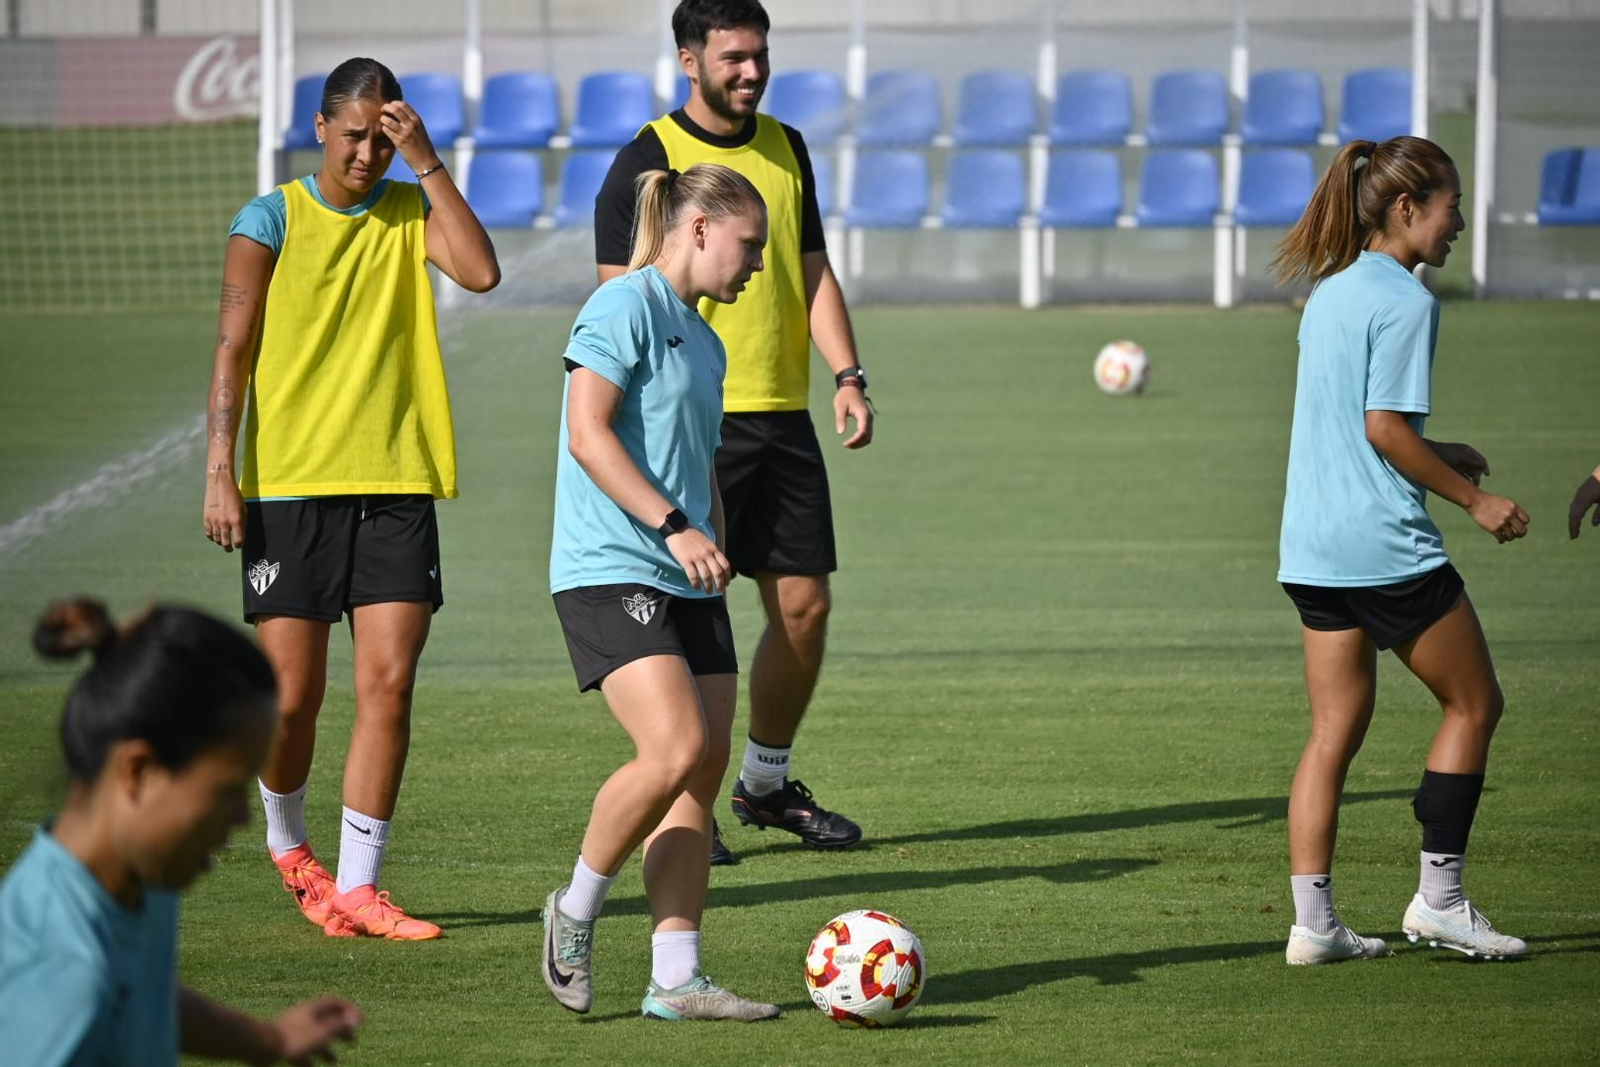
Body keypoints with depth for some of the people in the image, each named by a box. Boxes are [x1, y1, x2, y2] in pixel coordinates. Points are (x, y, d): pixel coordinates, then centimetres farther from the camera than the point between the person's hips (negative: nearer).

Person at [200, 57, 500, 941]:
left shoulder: (412, 212, 8)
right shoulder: (271, 221, 0)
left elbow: (481, 271, -11)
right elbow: (234, 349, -2)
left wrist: (428, 165, -13)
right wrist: (220, 472, -10)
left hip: (397, 485, 2)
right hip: (290, 484, -2)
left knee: (388, 685, -6)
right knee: (289, 699, -1)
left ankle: (357, 886, -1)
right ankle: (288, 844, 28)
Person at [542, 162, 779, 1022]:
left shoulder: (704, 343, 20)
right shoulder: (626, 307, -7)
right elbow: (587, 434, -16)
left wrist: (714, 546, 22)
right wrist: (674, 526, -20)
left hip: (686, 583, 9)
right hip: (610, 570, -9)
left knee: (705, 769, 1)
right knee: (675, 752, -21)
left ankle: (675, 978, 3)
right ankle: (576, 909, 0)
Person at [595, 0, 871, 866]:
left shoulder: (785, 149, 13)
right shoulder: (647, 161, -5)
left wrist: (846, 376, 4)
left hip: (783, 416, 6)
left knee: (805, 606, 6)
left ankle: (766, 783, 23)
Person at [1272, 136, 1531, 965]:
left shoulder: (1329, 293, 14)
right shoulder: (1404, 299, -12)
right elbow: (1385, 430, -17)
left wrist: (1436, 455, 23)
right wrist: (1475, 500, -10)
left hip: (1313, 546, 8)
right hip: (1385, 545, -8)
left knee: (1334, 731, 8)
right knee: (1474, 704, 7)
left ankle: (1313, 923, 5)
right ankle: (1438, 898, 8)